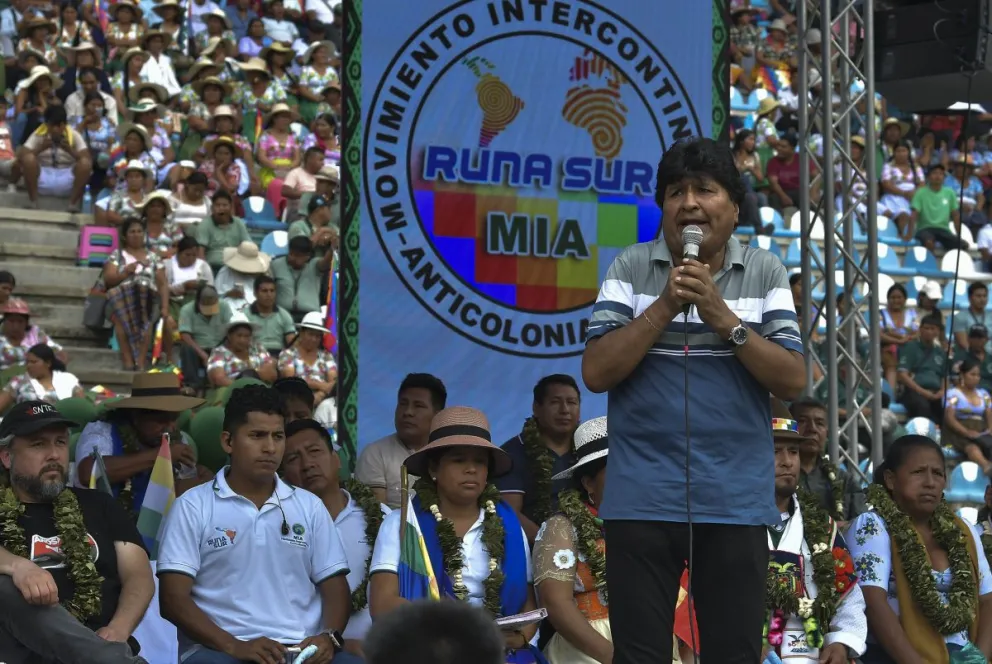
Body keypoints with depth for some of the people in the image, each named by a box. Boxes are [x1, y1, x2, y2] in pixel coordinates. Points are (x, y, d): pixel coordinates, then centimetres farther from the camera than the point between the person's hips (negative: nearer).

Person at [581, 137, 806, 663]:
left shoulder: (765, 273, 5)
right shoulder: (630, 268, 3)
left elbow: (793, 382, -3)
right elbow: (596, 373, -6)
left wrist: (722, 316, -13)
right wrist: (665, 305, -14)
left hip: (736, 500, 1)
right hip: (642, 498, -1)